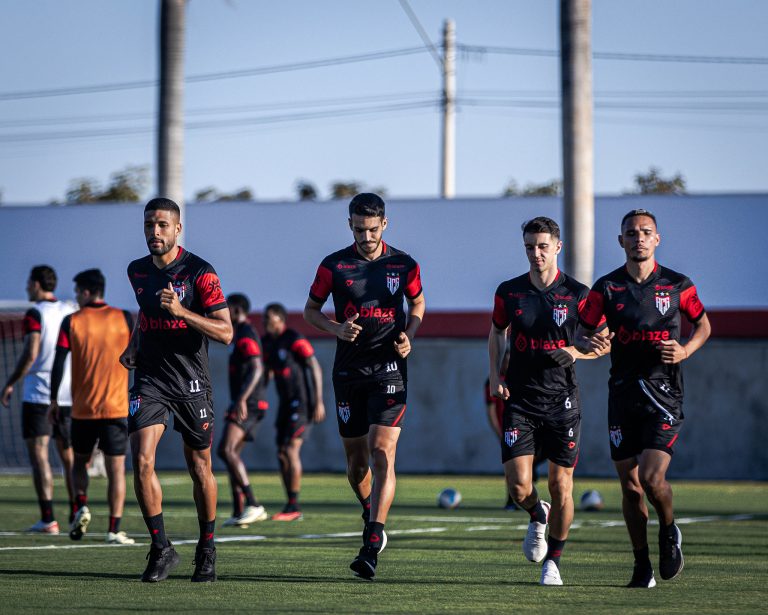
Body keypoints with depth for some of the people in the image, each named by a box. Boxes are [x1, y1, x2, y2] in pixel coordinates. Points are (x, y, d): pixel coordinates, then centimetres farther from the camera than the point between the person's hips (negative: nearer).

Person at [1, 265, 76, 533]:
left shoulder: (35, 314, -8)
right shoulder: (70, 313, 11)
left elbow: (30, 353, -17)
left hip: (38, 393, -6)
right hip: (68, 395, 6)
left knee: (38, 454, -5)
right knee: (68, 455, 13)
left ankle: (48, 519, -13)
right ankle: (76, 514, 11)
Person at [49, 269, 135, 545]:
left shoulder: (71, 322, -1)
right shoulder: (124, 319, 1)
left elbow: (58, 364, -4)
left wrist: (54, 400, 5)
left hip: (82, 409, 0)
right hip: (117, 408, 0)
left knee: (80, 462, 20)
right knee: (116, 469, 1)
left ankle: (82, 506, -2)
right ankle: (114, 530, -5)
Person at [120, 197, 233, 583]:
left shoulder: (199, 272, -10)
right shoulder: (138, 271, 7)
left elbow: (225, 332, -14)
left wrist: (181, 311, -25)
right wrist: (133, 346, 14)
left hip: (191, 381, -3)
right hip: (149, 378, 3)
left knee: (199, 468, 7)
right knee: (142, 461, -14)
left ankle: (207, 551, 24)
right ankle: (161, 549, -4)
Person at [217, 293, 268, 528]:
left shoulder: (246, 336, -11)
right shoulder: (241, 335, 21)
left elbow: (257, 369, -23)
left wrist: (242, 399, -31)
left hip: (247, 404, -11)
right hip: (244, 404, 11)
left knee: (226, 450, -19)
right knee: (231, 453, 11)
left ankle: (253, 504, -22)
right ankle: (238, 513, 10)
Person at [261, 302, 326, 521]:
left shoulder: (295, 340, -14)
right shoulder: (268, 342, 11)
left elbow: (316, 368, -15)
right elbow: (268, 371, 21)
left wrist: (319, 402, -19)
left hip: (303, 402, -9)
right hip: (286, 403, 9)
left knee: (291, 450, -15)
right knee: (282, 454, 3)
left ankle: (293, 506, -11)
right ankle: (292, 508, 8)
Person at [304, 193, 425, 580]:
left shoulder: (404, 265, 0)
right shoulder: (333, 266, 0)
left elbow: (417, 303, 18)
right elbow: (310, 310, 10)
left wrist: (408, 335, -1)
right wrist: (336, 328, -10)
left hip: (389, 370, -2)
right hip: (348, 371, 2)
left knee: (382, 454, -15)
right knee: (356, 461, 8)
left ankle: (371, 548, -20)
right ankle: (371, 517, 38)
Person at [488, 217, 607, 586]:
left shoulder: (577, 294, -4)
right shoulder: (508, 292, 1)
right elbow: (497, 331, 19)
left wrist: (575, 352, -15)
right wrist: (495, 374, 7)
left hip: (562, 400, -1)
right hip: (520, 400, 1)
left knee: (561, 485, 1)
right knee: (518, 485, -9)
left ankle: (553, 561, 17)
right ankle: (537, 517, 26)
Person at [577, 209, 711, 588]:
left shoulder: (677, 285, 0)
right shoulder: (606, 287, 3)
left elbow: (703, 323, 14)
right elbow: (582, 330, 8)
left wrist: (686, 351, -6)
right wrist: (589, 343, -15)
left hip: (664, 393, -2)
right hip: (623, 394, 2)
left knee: (652, 478, -16)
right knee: (630, 486, 4)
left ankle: (669, 534, 15)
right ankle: (642, 565, 17)